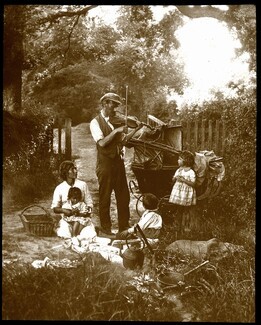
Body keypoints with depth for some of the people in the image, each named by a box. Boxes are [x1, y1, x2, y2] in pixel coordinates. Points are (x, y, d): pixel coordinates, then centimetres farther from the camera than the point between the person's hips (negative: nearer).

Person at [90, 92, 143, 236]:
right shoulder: (95, 122, -7)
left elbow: (122, 140, 12)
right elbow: (102, 142, -20)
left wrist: (136, 130, 3)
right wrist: (116, 131, -21)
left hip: (118, 161, 6)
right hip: (105, 163, -6)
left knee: (123, 195, 9)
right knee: (105, 197, 3)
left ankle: (124, 225, 20)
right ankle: (105, 227, 15)